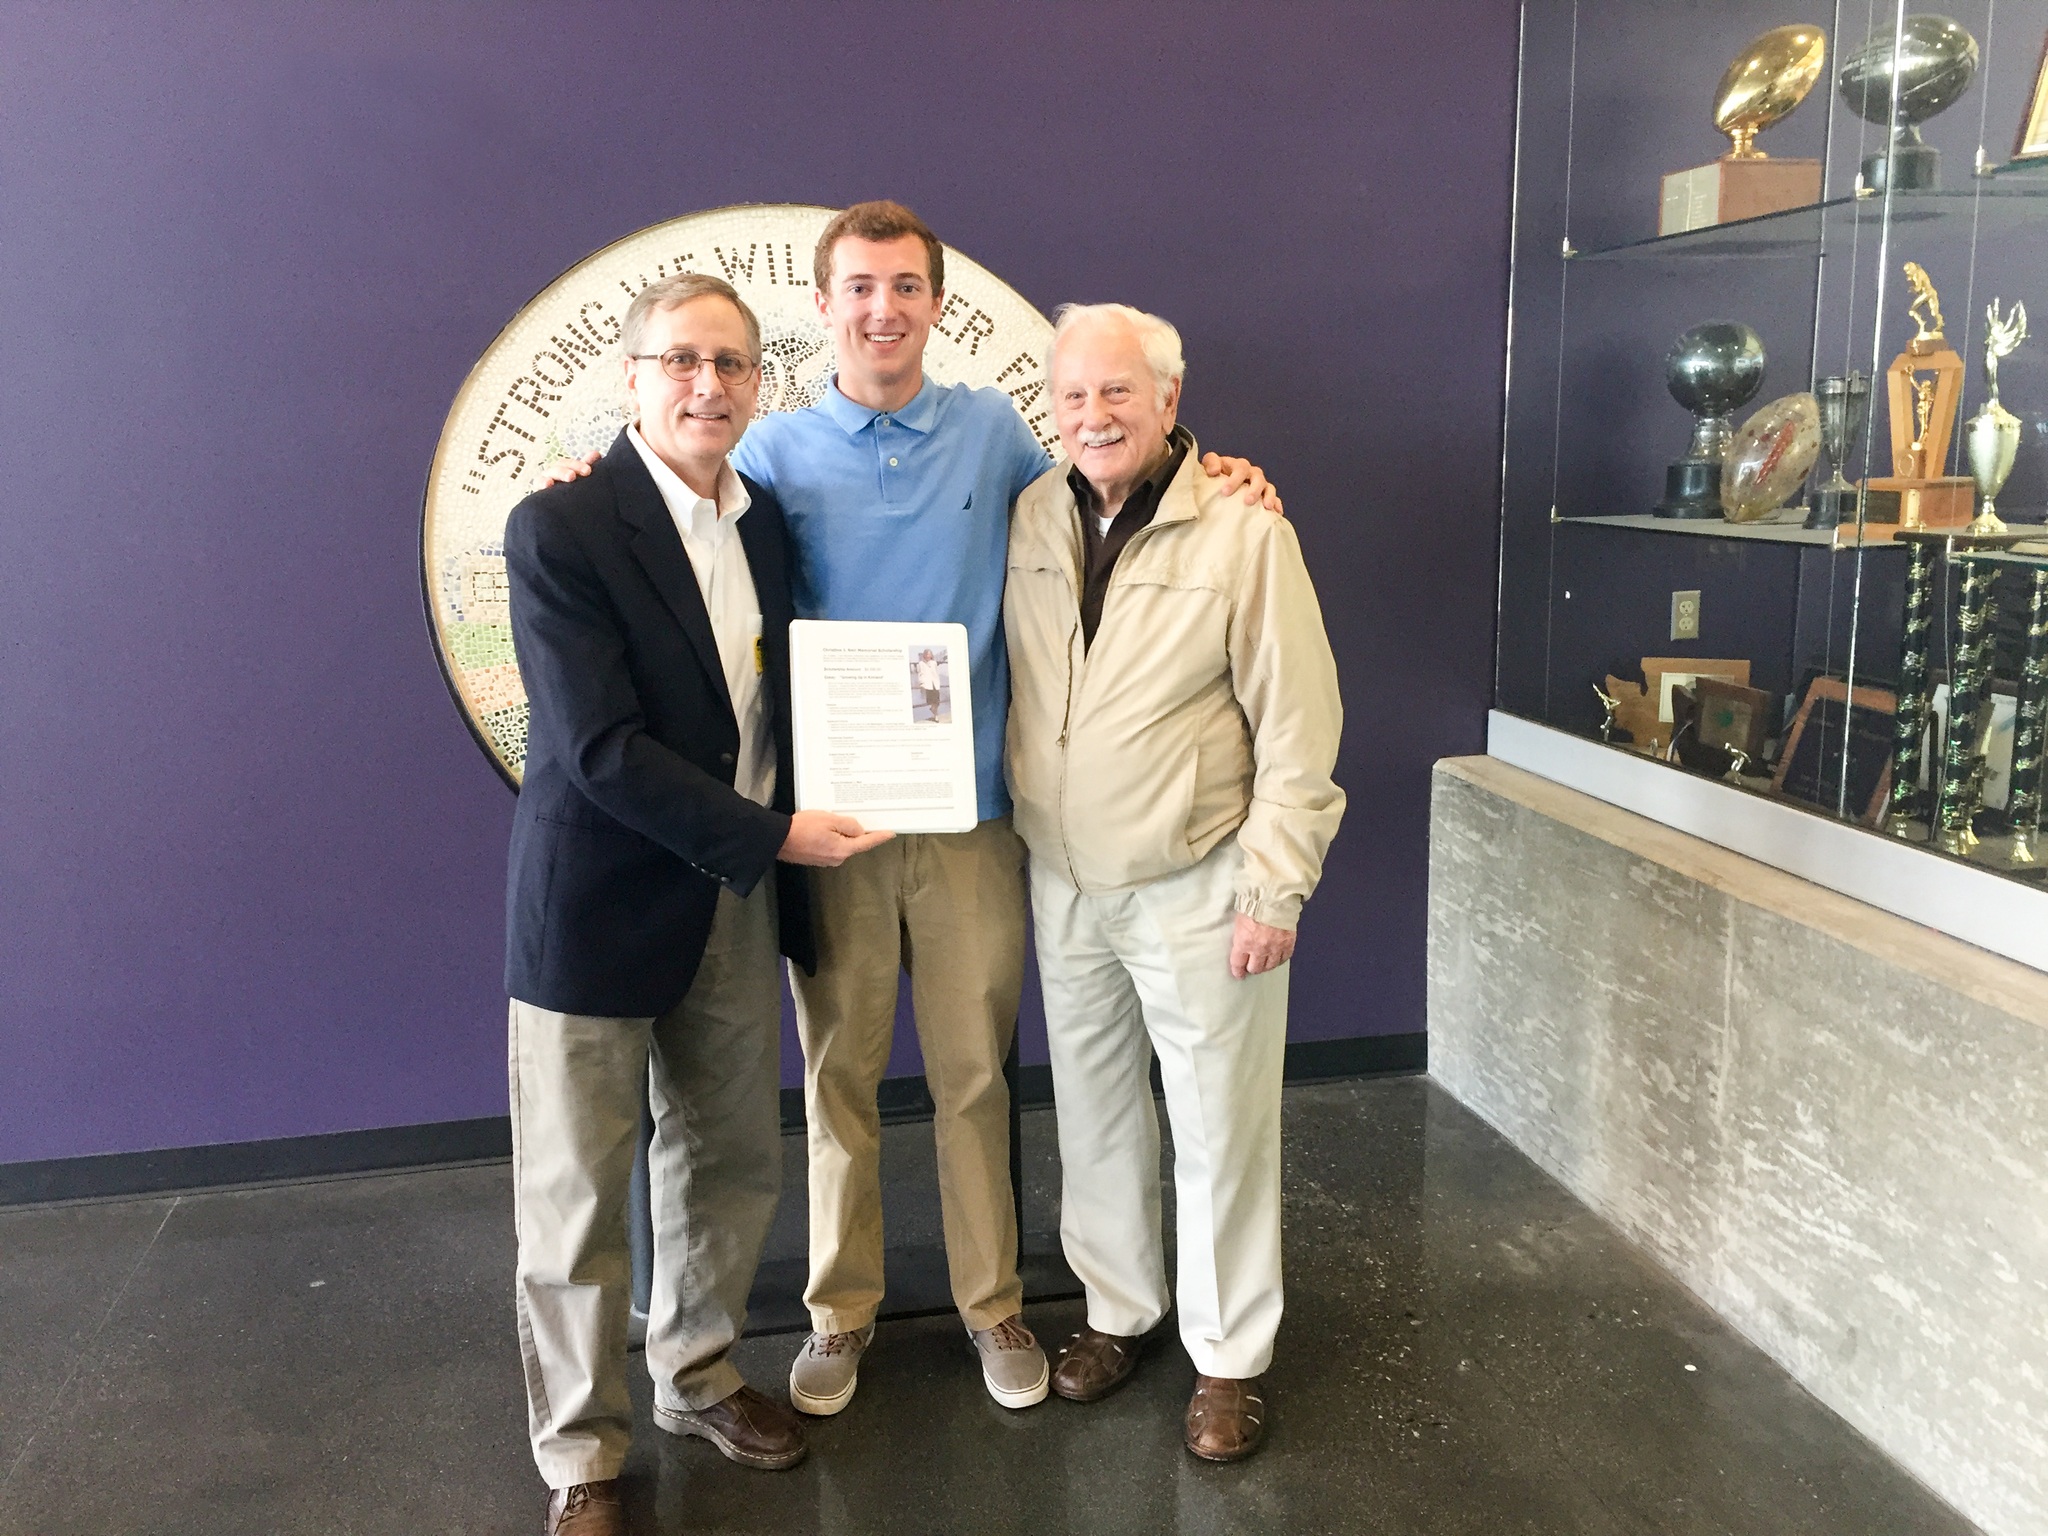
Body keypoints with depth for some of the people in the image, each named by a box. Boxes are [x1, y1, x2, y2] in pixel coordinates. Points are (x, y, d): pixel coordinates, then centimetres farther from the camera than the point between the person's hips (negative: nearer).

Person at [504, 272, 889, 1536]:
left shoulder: (768, 518, 6)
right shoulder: (561, 530, -14)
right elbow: (600, 748, -20)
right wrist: (774, 837, -18)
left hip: (740, 901, 6)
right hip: (598, 908, -6)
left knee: (731, 1169, 17)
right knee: (577, 1198, 7)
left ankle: (700, 1380, 40)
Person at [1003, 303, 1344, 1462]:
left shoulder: (1244, 533, -13)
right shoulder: (1033, 519, 1)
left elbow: (1298, 728, -11)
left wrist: (1273, 891, -13)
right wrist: (1029, 840, 6)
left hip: (1199, 888, -4)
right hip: (1064, 885, 5)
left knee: (1219, 1126, 7)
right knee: (1094, 1112, 17)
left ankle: (1229, 1357, 25)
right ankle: (1119, 1309, 37)